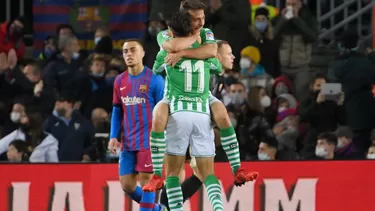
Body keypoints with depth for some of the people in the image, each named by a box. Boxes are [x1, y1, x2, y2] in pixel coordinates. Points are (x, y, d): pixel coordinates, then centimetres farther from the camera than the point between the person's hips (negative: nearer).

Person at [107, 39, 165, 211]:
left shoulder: (154, 79, -6)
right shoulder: (120, 81, 10)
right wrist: (113, 136, 7)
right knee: (127, 185, 5)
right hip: (127, 143, 6)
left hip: (148, 141, -6)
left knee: (146, 181, -7)